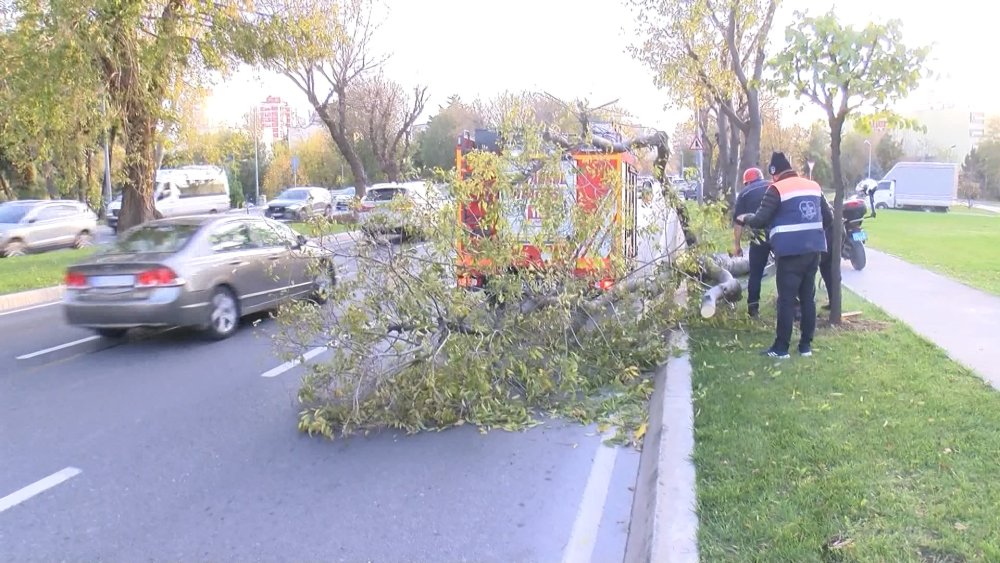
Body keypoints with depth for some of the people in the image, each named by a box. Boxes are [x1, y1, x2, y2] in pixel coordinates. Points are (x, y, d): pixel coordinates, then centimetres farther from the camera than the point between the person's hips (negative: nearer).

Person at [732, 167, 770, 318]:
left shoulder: (745, 193, 13)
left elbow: (738, 222, 8)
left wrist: (736, 245, 14)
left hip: (759, 235, -2)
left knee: (756, 273, 9)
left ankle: (753, 308, 11)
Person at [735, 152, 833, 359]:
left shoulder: (776, 189, -7)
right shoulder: (814, 186, 13)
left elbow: (760, 220, -9)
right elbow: (828, 217, 16)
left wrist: (745, 218, 11)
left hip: (791, 252, -6)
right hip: (813, 250, 6)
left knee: (786, 299, -1)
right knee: (808, 298, 12)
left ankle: (781, 347, 4)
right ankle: (806, 345, 18)